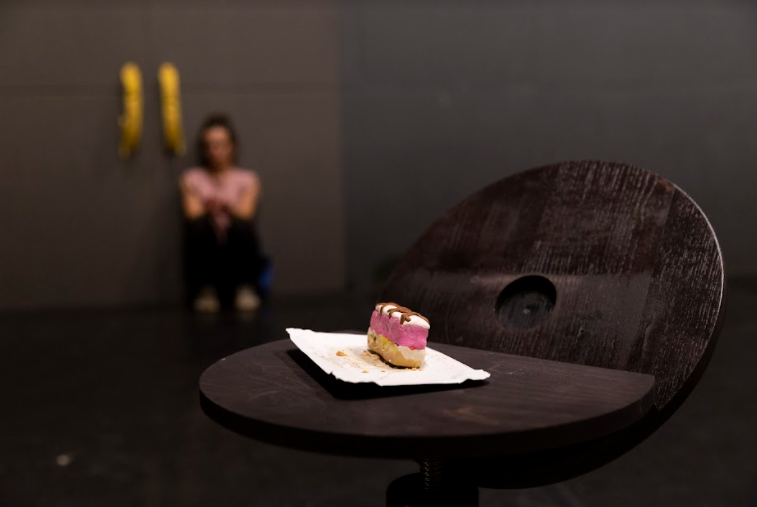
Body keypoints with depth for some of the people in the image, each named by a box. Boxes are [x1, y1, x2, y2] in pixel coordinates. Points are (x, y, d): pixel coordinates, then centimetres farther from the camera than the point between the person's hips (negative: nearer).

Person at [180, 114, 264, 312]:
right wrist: (207, 209, -28)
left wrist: (228, 208, -30)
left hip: (237, 258, 0)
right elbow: (192, 216, -5)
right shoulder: (192, 178, 10)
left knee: (243, 225, -32)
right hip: (207, 258, 1)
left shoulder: (248, 179, 9)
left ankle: (245, 287, -10)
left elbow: (246, 214, -8)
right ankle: (205, 288, -11)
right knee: (199, 224, -30)